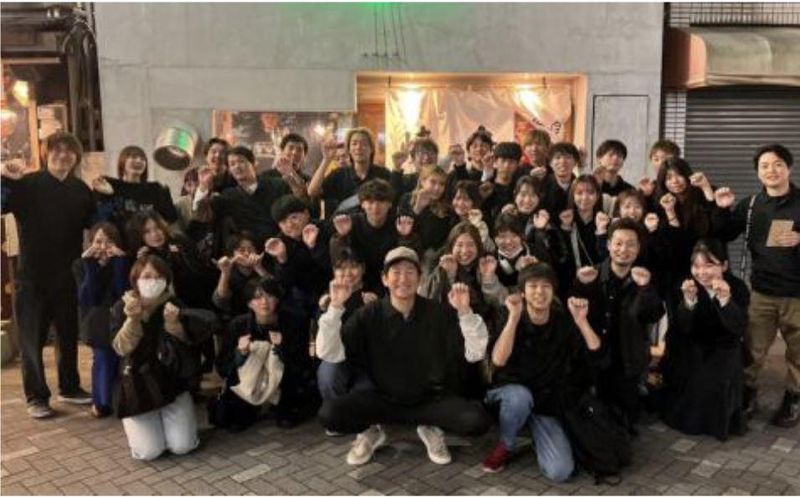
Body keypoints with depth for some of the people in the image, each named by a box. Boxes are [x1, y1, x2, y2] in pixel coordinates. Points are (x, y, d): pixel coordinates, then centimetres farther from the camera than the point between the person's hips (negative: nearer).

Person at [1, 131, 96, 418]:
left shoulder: (81, 190, 5)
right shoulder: (28, 184, -6)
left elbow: (94, 223, 9)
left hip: (69, 276, 4)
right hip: (33, 276, -4)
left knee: (69, 335, 15)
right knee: (32, 338, 4)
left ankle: (70, 388, 30)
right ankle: (36, 397, 16)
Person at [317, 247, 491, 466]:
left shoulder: (439, 313, -7)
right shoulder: (369, 315, -7)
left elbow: (475, 354, -13)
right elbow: (331, 354, -15)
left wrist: (465, 313, -28)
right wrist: (335, 308, -26)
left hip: (432, 399, 0)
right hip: (383, 399, 0)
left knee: (477, 421, -26)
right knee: (329, 413, -24)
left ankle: (431, 428, 7)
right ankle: (372, 431, 9)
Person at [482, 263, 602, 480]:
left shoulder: (564, 321, -5)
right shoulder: (510, 320, -10)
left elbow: (596, 354, -15)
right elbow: (499, 361, -27)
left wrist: (581, 321, -26)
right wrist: (514, 316, -33)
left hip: (546, 404, 1)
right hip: (509, 393, -1)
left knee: (560, 472, -17)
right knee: (520, 396, -39)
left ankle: (535, 434, 15)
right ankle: (505, 445, -8)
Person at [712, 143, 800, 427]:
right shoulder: (750, 205, 4)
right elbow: (724, 236, 9)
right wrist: (722, 210, -7)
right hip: (762, 291, 2)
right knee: (753, 350, 6)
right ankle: (747, 394, 23)